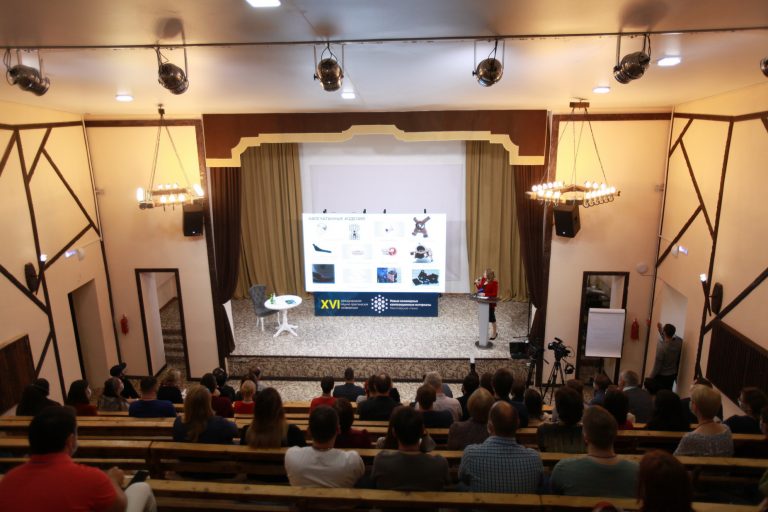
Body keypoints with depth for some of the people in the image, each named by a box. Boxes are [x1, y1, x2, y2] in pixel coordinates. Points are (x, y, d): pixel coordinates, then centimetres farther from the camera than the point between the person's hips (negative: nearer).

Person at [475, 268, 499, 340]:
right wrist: (477, 284, -5)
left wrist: (485, 294, -27)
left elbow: (495, 294, -20)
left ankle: (494, 333, 24)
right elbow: (480, 289, 13)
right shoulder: (483, 279, 1)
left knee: (491, 318, 6)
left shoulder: (494, 283, -18)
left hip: (490, 303, -7)